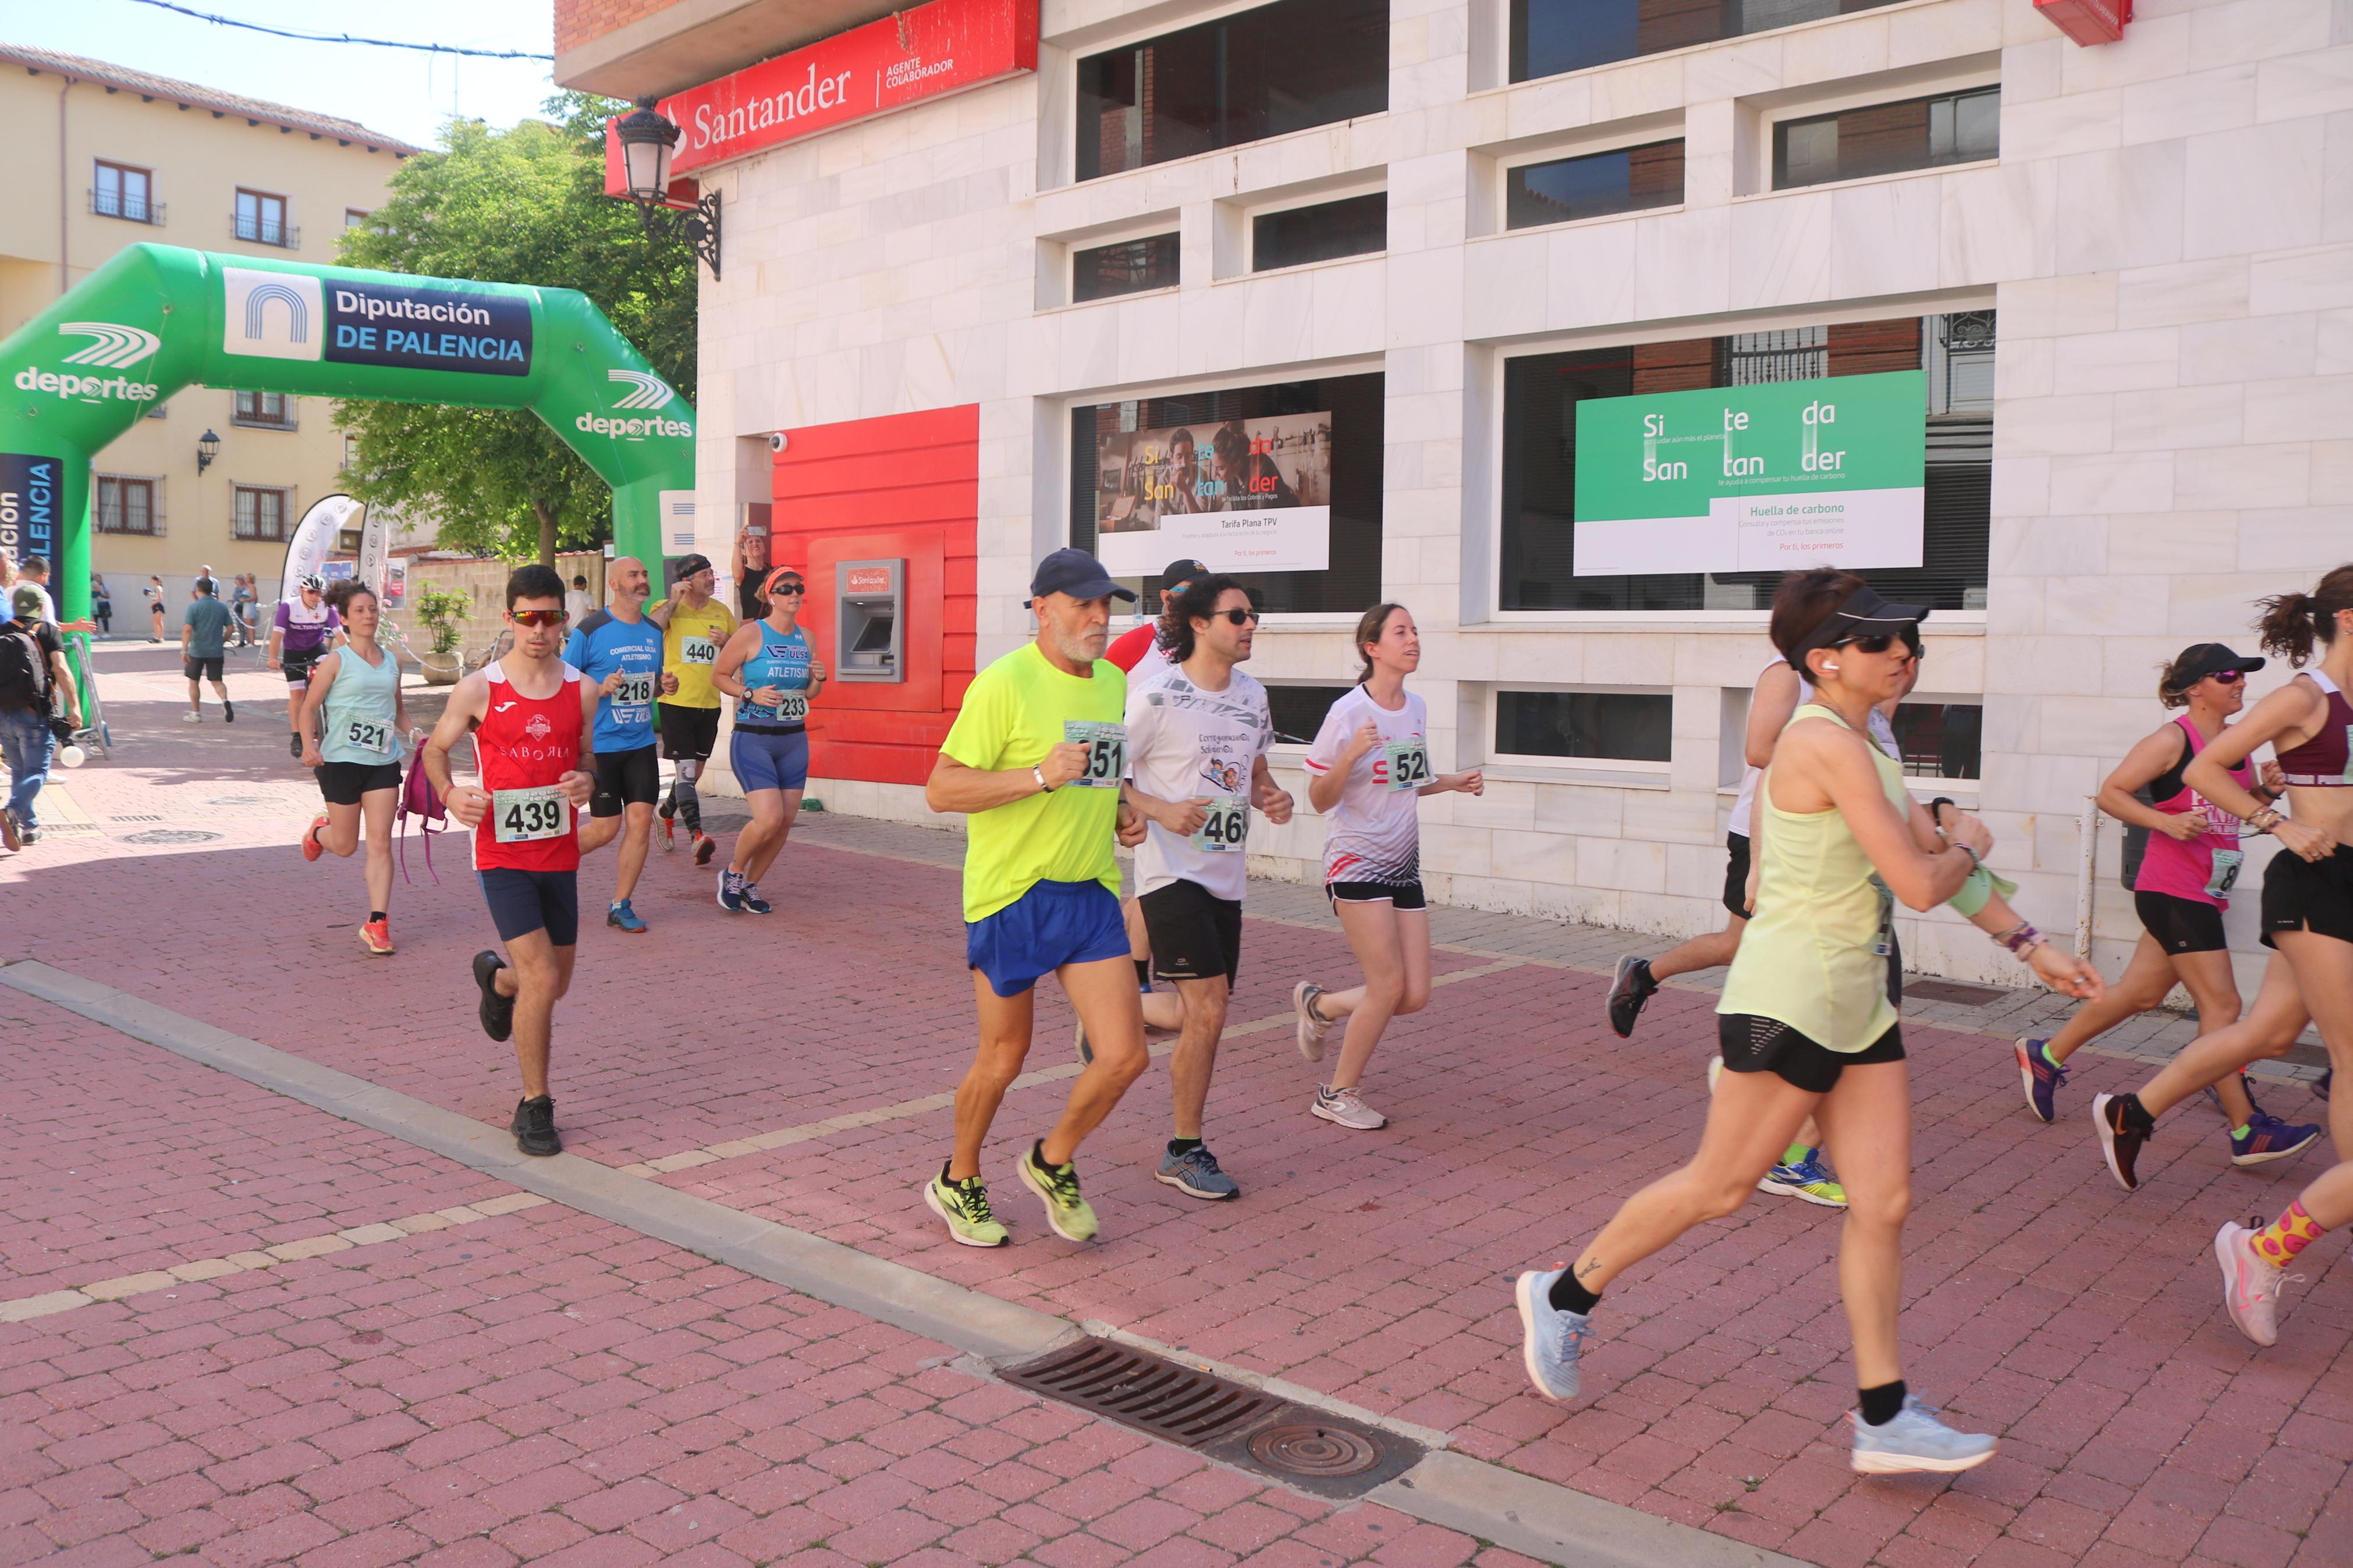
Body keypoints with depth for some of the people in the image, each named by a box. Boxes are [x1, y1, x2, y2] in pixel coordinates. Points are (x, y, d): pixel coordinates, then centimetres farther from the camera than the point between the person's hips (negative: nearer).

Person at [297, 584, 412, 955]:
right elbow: (309, 706, -5)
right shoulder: (336, 661, -5)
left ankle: (377, 923, 1)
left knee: (381, 843, -3)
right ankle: (319, 831, 45)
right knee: (345, 846, 7)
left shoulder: (392, 662, 9)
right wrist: (309, 745, -20)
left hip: (383, 761, 3)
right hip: (341, 760, -3)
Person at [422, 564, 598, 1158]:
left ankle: (497, 978, 54)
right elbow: (435, 748, 8)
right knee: (541, 978, -15)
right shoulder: (478, 689, -6)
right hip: (502, 854, -4)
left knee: (555, 984, 16)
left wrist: (588, 782, -8)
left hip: (559, 855, 4)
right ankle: (534, 1107, 2)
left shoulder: (581, 691, 2)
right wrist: (450, 793, -12)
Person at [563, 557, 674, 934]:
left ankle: (620, 906, 9)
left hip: (641, 743, 5)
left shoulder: (654, 631, 10)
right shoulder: (590, 630, -9)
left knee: (640, 822, -3)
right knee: (605, 829, -1)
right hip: (600, 744, -5)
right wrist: (600, 688, -21)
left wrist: (664, 685, 1)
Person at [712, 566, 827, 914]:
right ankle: (733, 872, 12)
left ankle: (750, 885, 24)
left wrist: (818, 680, -3)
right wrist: (751, 694, -15)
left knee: (786, 822, 4)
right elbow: (718, 675, 0)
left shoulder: (806, 638, 9)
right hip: (752, 739, -6)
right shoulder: (751, 634, -7)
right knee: (769, 819, -16)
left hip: (794, 740, 6)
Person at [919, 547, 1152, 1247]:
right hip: (1012, 894, -6)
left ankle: (1053, 1162, 26)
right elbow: (940, 789, -17)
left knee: (1126, 1057, -1)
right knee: (1004, 1059, 8)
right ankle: (958, 1183, 34)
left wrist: (1122, 811, 7)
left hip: (1092, 893, 6)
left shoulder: (1114, 682, 10)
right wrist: (1039, 776, -25)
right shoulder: (1005, 684, -14)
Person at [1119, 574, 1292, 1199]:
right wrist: (1162, 811, -23)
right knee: (1208, 1011, -11)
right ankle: (1185, 1152, 2)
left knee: (1204, 1015, 8)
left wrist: (1274, 798, -1)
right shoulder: (1157, 697, -11)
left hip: (1226, 876, 7)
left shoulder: (1253, 696, 11)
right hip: (1172, 873, -7)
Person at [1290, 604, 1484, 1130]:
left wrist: (1454, 782, 7)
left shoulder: (1416, 709, 8)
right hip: (1356, 863, -7)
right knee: (1389, 986, -9)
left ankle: (1318, 1005, 27)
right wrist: (1350, 755, -28)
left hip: (1403, 865, 7)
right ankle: (1338, 1095, 11)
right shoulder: (1348, 713, -13)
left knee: (1415, 996, 2)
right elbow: (1320, 799, -12)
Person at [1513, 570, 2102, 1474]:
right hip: (1789, 999, -9)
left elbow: (1936, 852, 22)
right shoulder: (1827, 745, -18)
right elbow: (1921, 886, -20)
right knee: (1719, 1188, 2)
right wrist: (1968, 846, 2)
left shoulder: (1860, 748, 14)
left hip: (1856, 1005, 10)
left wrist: (2029, 945, 19)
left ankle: (1883, 1419, 14)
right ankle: (1565, 1296, 20)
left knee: (1884, 1203, 6)